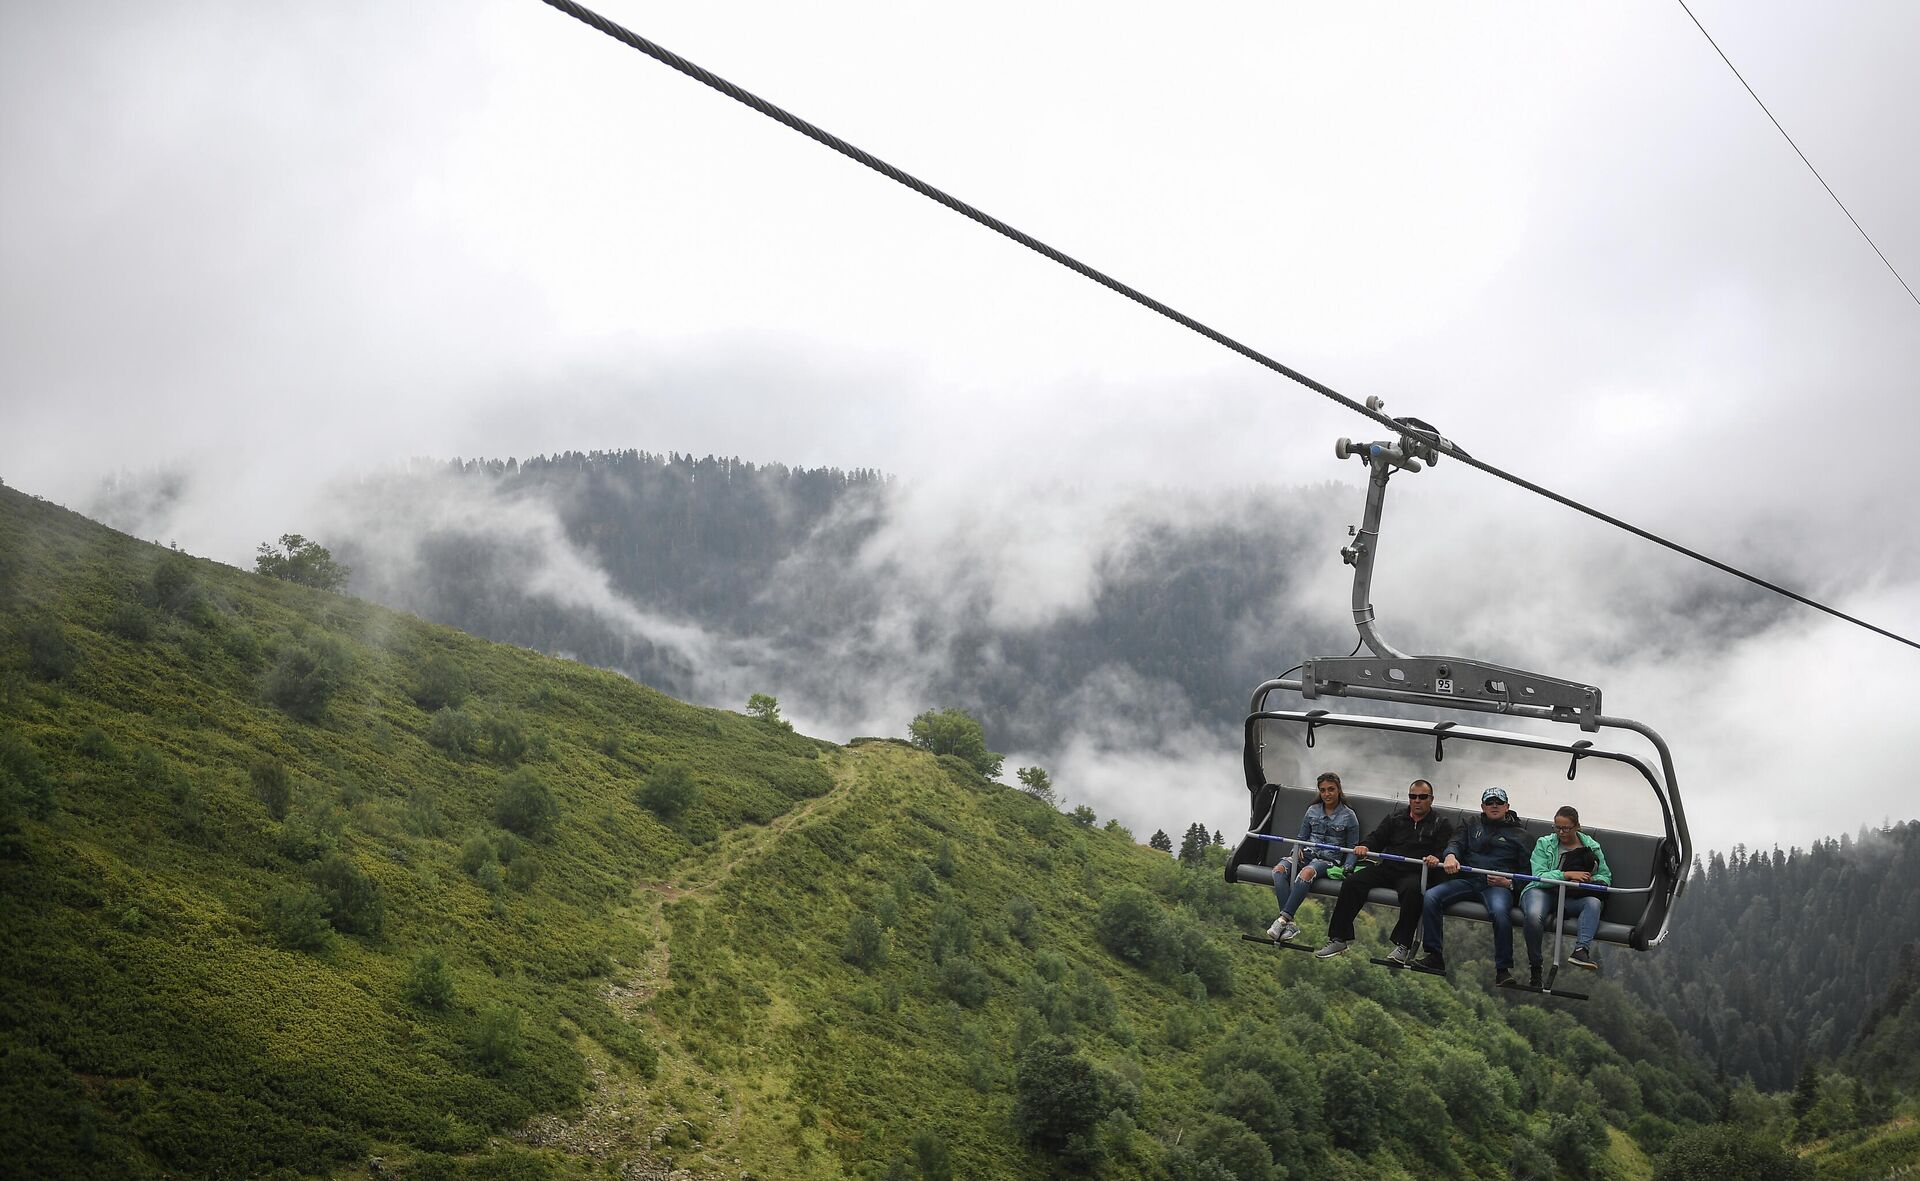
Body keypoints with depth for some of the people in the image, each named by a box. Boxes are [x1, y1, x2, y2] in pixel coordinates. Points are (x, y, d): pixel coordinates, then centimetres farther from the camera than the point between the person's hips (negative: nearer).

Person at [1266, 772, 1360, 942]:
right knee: (1279, 870, -29)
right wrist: (1297, 850, -2)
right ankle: (1290, 926, -39)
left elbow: (1352, 848, 7)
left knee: (1306, 873, -39)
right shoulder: (1312, 811, 17)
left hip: (1330, 860, -4)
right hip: (1307, 855, 4)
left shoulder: (1348, 816, 6)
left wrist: (1347, 867, -11)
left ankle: (1283, 920, -43)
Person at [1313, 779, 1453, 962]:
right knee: (1351, 883, -18)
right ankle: (1338, 939, -16)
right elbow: (1376, 837, 15)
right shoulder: (1395, 818, 21)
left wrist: (1436, 858, -27)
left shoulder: (1442, 824, 9)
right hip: (1387, 868, 4)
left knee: (1412, 890, -40)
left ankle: (1403, 944, -29)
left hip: (1415, 873, -4)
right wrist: (1365, 846, -9)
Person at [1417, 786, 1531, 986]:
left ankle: (1503, 969, -29)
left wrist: (1509, 882, -8)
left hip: (1498, 885, -3)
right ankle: (1435, 956, -17)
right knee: (1431, 897, -23)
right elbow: (1456, 842, 9)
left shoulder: (1518, 833, 16)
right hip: (1467, 878, 3)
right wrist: (1451, 855, -15)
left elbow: (1526, 868, 11)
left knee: (1500, 911, -37)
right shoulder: (1473, 824, 25)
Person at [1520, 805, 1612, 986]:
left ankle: (1581, 950, -49)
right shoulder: (1544, 844, 6)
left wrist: (1590, 880, -10)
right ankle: (1534, 967, -22)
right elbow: (1539, 876, -6)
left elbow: (1606, 876, 14)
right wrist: (1567, 874, -19)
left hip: (1574, 896, 2)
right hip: (1543, 891, -2)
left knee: (1593, 902, -33)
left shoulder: (1592, 847, 13)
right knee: (1533, 915, -36)